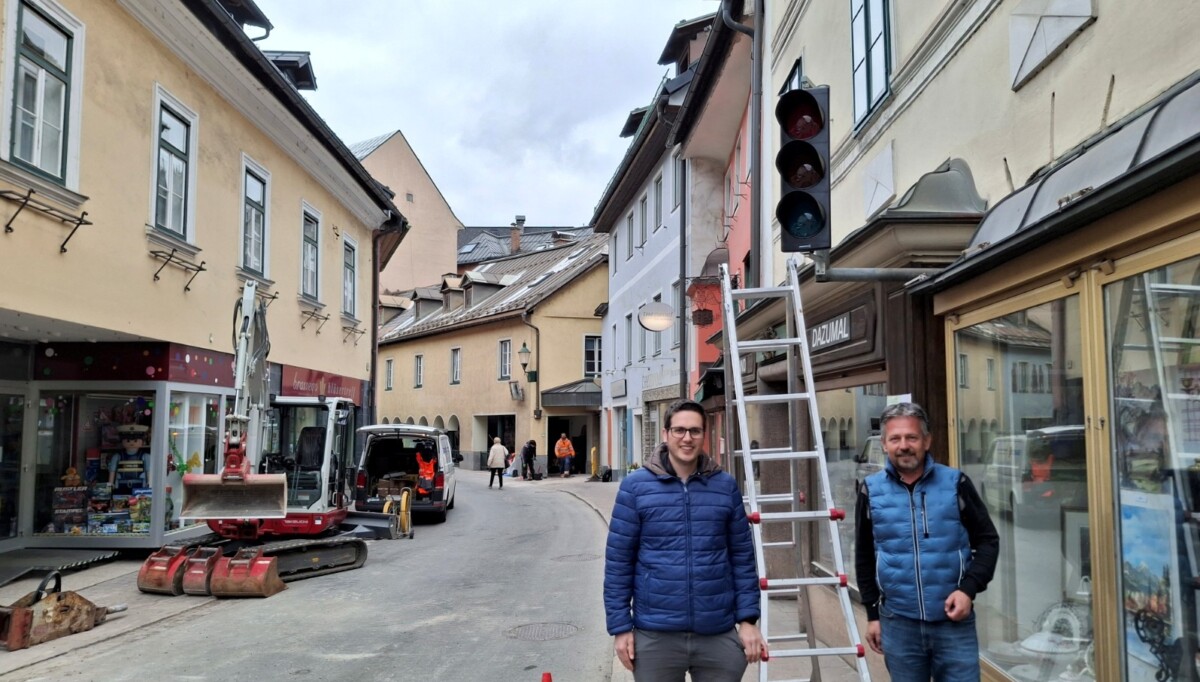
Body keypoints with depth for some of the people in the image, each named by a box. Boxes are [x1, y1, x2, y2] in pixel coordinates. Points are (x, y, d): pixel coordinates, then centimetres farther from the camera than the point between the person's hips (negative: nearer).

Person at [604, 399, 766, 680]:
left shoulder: (726, 485, 3)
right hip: (655, 635, -1)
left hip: (719, 634, 2)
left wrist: (748, 618, 2)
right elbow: (618, 561, -3)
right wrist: (620, 626, -4)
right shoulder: (635, 486, -4)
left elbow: (742, 557, 6)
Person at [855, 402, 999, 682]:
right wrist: (872, 614, 9)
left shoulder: (955, 483, -2)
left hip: (954, 620, -1)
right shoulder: (871, 490, 1)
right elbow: (865, 557, 9)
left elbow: (987, 541, 4)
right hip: (898, 623, 1)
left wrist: (968, 588, -10)